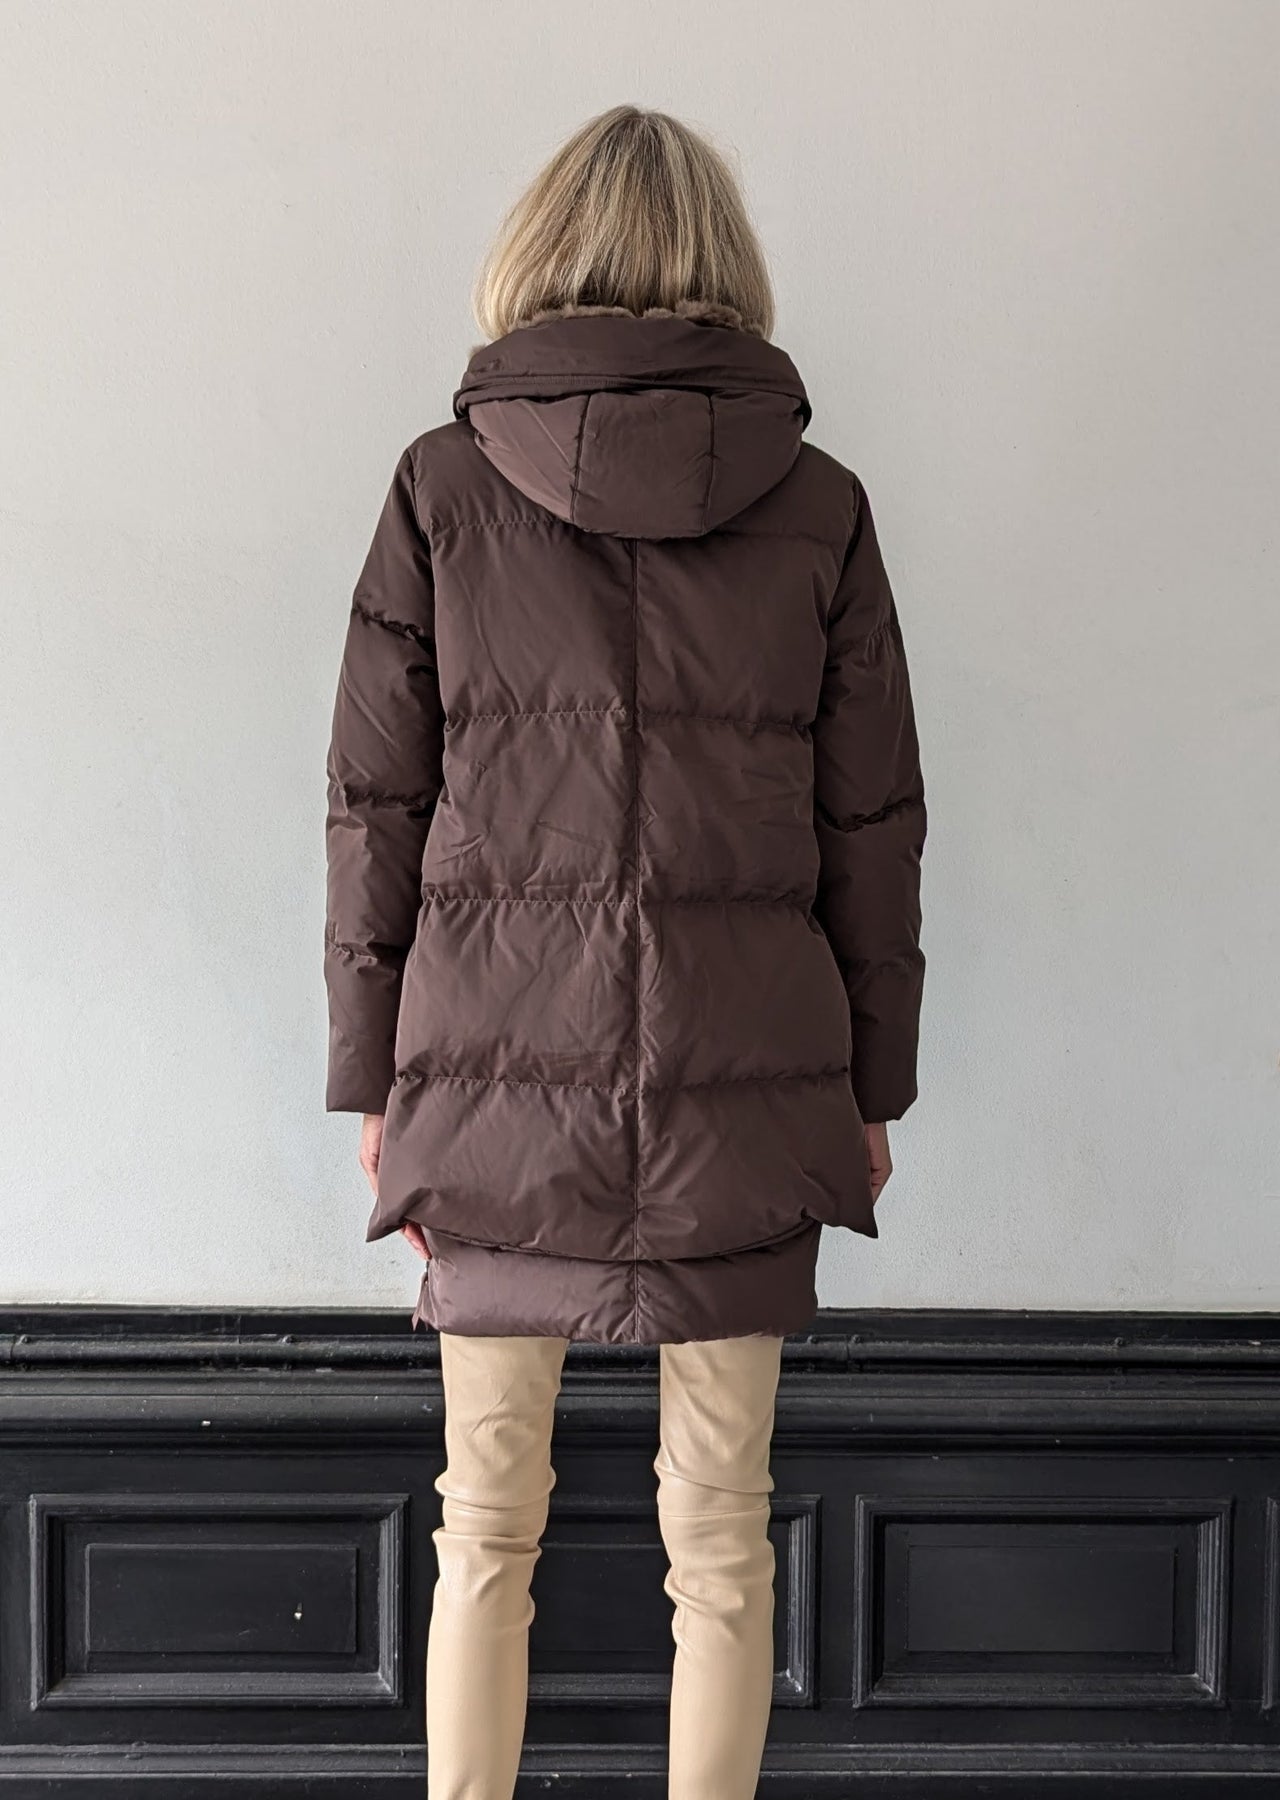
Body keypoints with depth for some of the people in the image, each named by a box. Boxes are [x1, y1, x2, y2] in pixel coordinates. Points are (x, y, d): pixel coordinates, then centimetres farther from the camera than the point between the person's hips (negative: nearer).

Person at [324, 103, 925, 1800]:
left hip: (497, 1081, 0)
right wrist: (871, 1086, 12)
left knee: (486, 1521, 13)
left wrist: (374, 1077, 7)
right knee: (721, 1533, 13)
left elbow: (377, 809, -1)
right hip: (741, 1084, 1)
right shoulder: (820, 504, 1)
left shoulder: (443, 486, -1)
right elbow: (872, 827, 3)